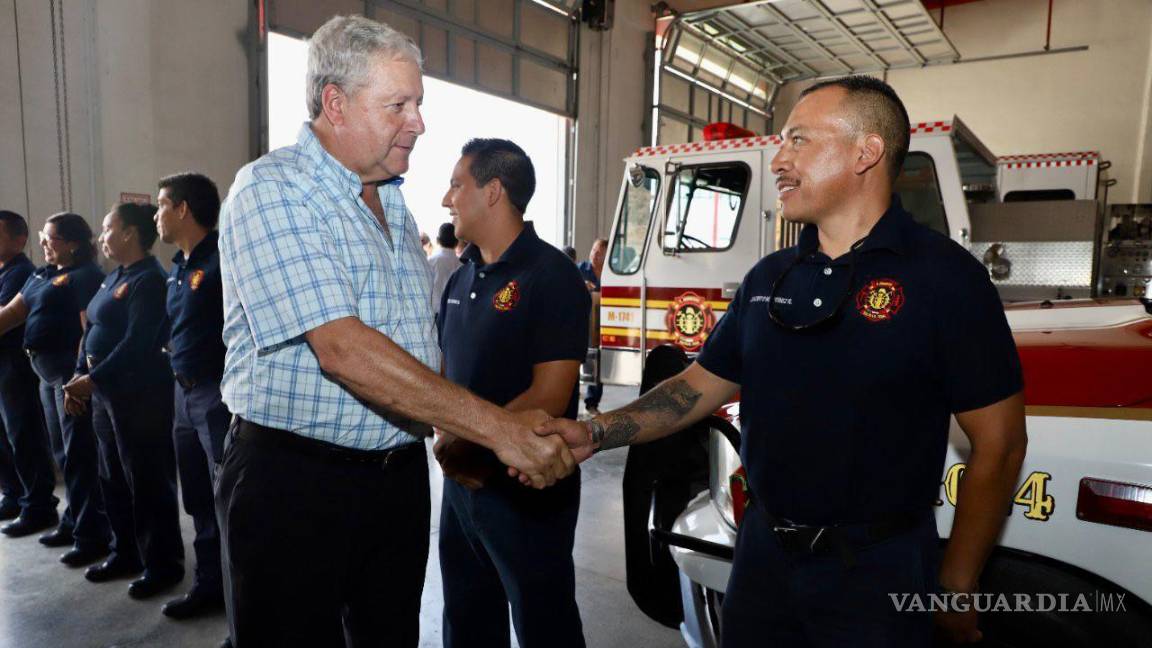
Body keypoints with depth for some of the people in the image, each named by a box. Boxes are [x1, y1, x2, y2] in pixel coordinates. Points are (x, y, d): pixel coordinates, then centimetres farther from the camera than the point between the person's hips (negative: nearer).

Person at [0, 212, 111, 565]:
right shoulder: (42, 274, 16)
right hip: (47, 373, 9)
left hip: (71, 373, -9)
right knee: (62, 452, 16)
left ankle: (92, 535, 4)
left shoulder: (86, 276, -12)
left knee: (80, 454, -4)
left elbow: (90, 331, -19)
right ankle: (73, 521, 29)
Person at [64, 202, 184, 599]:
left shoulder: (149, 280, -14)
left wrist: (93, 380, -19)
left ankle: (163, 565, 10)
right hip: (106, 391, 10)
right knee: (113, 478, 18)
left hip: (140, 394, -10)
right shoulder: (114, 277, 16)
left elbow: (136, 343, -21)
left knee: (148, 482, -2)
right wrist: (78, 377, 8)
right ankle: (126, 553, 32)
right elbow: (93, 330, 17)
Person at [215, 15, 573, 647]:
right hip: (293, 479, -7)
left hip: (399, 472, 7)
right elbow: (344, 351, -28)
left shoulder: (392, 199, 10)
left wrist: (453, 436, 9)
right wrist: (497, 428, -29)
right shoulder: (272, 191, -16)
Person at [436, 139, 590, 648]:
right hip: (461, 481, 8)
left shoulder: (551, 275, -14)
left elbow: (549, 397, -20)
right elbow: (441, 371, 12)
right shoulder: (463, 279, 10)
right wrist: (446, 438, -5)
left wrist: (466, 442, -15)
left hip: (528, 491, -7)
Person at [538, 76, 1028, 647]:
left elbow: (998, 445, -10)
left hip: (880, 571, -5)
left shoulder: (944, 276, -12)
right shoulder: (767, 278, 5)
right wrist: (596, 433, -4)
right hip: (764, 556, 5)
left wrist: (954, 591, -8)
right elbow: (701, 385, 7)